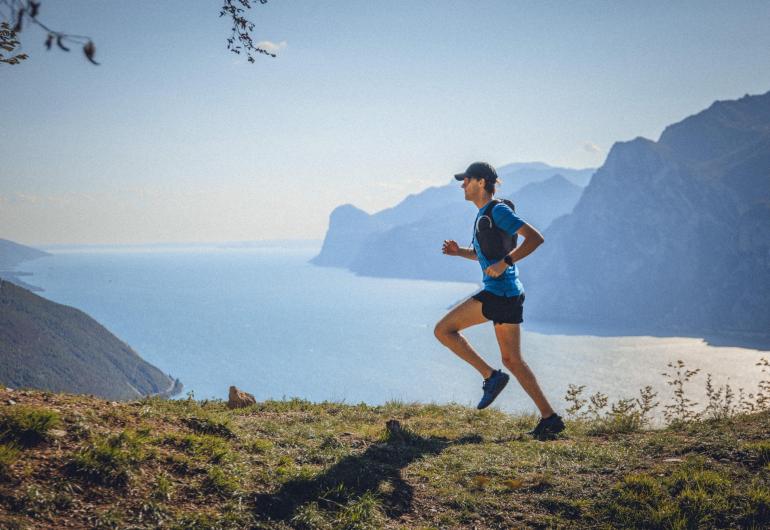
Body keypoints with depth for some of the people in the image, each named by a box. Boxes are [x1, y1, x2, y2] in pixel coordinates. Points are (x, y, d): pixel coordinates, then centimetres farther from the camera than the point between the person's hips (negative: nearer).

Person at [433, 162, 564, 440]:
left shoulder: (498, 210, -9)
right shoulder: (483, 215, 20)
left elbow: (535, 238, -17)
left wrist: (504, 263, -22)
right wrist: (459, 252, 18)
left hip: (498, 293, -10)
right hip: (509, 294, 10)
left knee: (443, 330, -4)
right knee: (512, 360, 10)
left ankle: (491, 376, -5)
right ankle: (549, 418, 9)